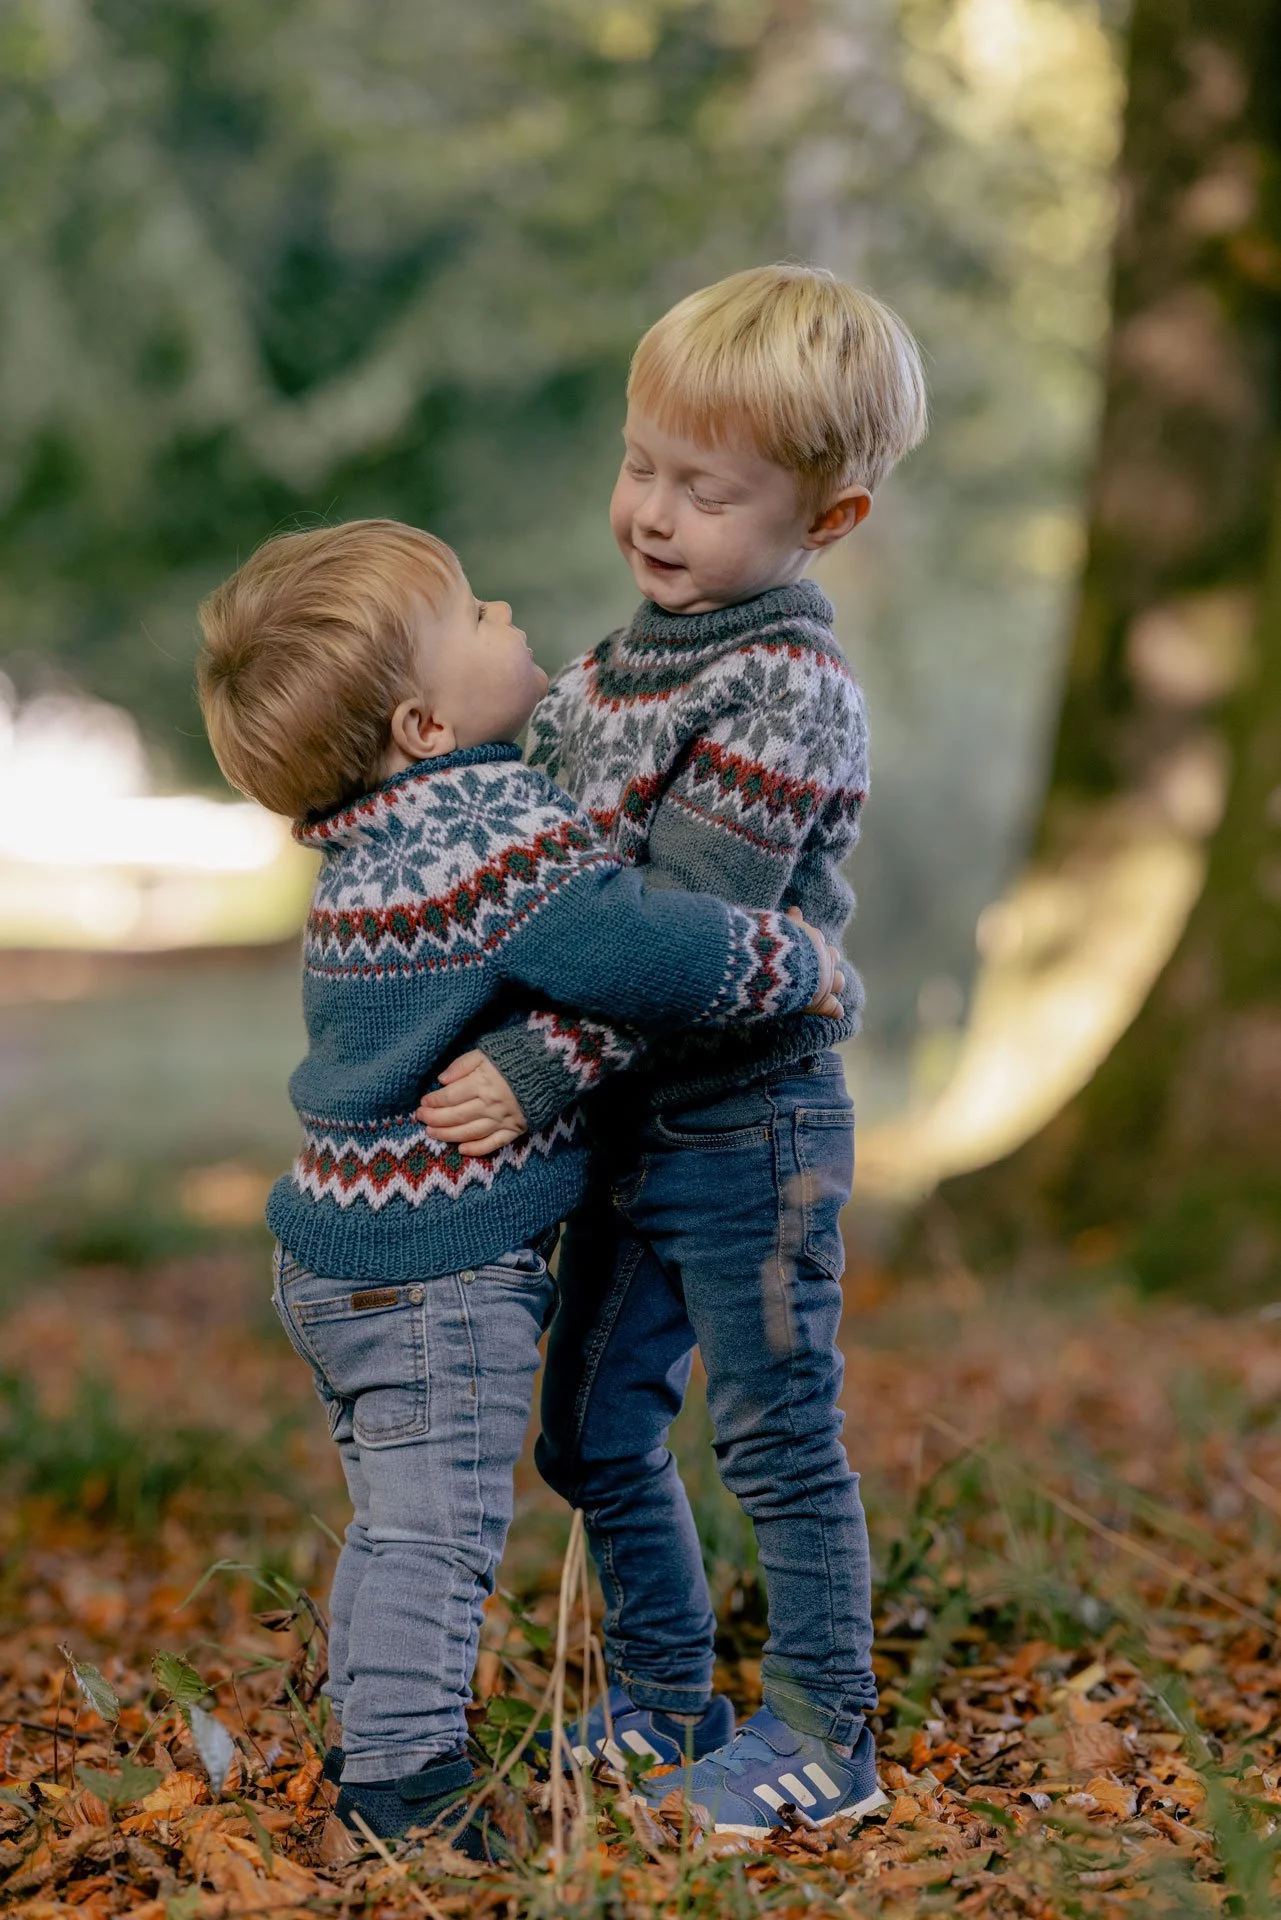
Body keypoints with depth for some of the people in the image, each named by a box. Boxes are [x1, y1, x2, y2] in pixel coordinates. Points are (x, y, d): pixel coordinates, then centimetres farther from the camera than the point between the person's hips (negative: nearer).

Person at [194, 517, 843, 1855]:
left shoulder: (371, 842, 8)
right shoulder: (504, 837, -22)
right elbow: (661, 956, -28)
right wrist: (800, 965, -12)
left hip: (334, 1254, 10)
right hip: (439, 1271, -10)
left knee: (392, 1522, 20)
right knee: (435, 1532, -2)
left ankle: (373, 1744, 31)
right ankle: (404, 1784, 3)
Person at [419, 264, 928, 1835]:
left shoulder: (788, 692, -19)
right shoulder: (620, 661, 7)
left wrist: (538, 1068, -25)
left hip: (746, 1130, -8)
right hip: (626, 1125, 8)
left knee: (778, 1446, 6)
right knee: (594, 1436, 17)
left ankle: (823, 1742, 23)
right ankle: (666, 1702, 35)